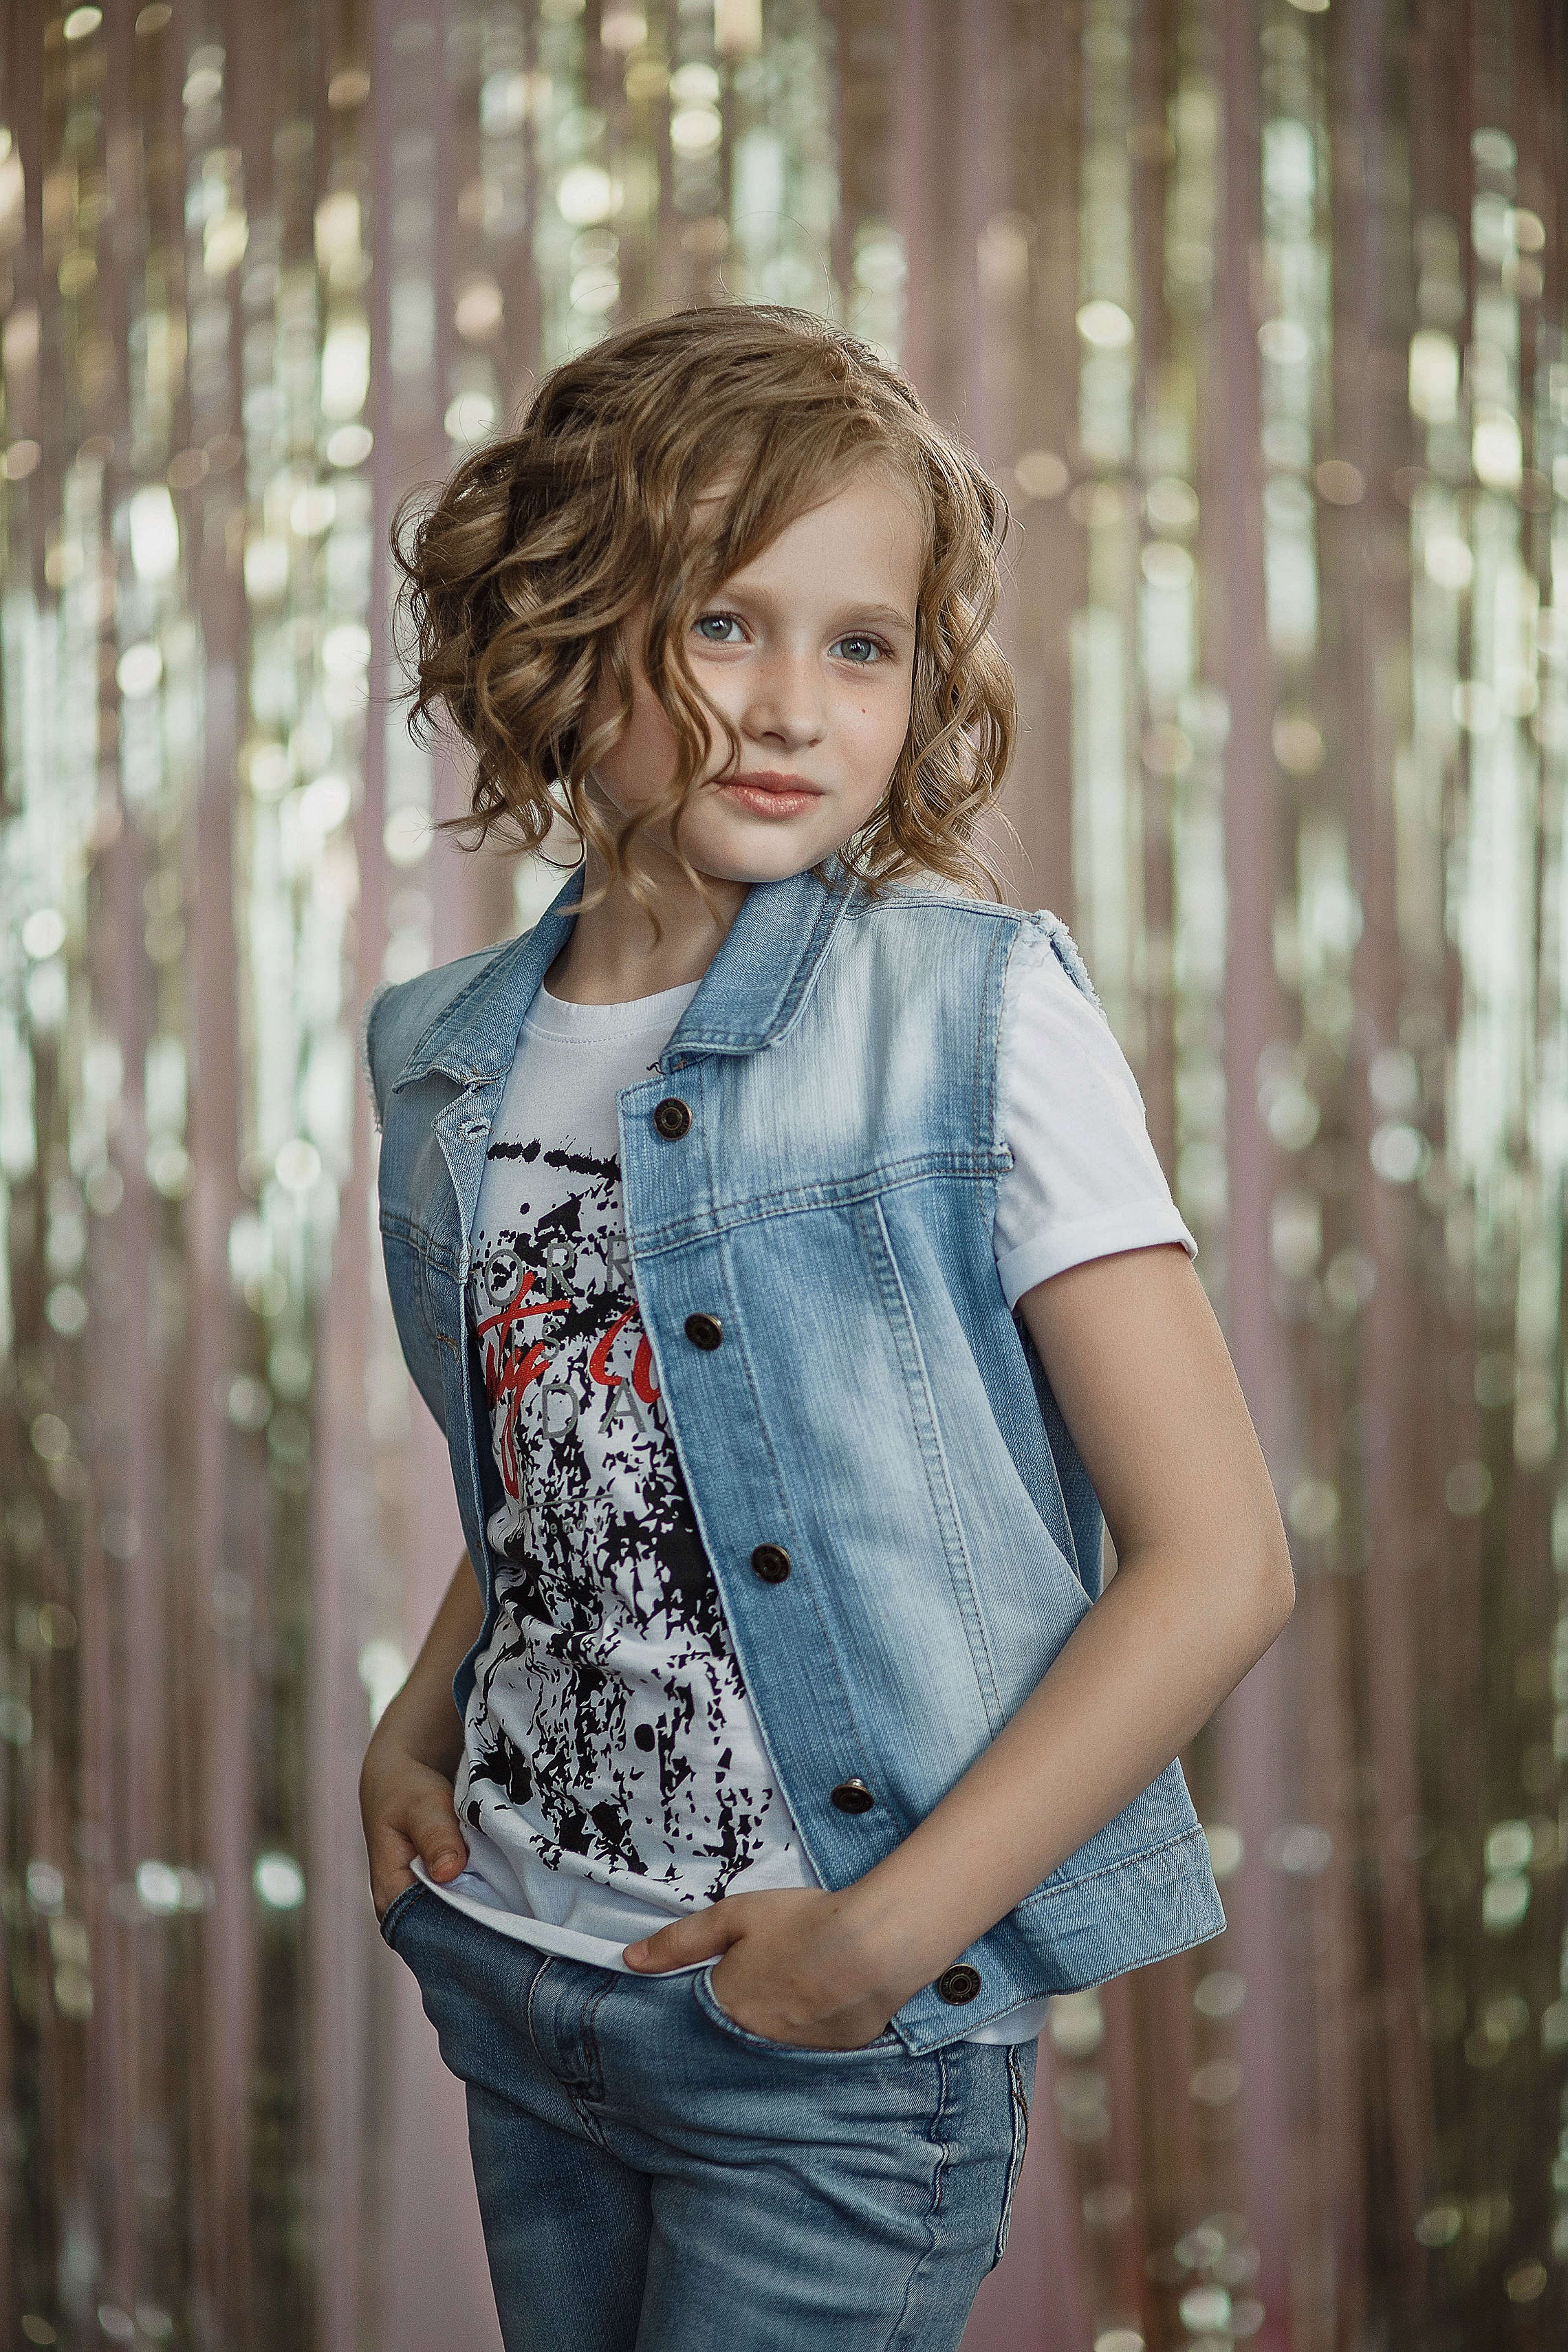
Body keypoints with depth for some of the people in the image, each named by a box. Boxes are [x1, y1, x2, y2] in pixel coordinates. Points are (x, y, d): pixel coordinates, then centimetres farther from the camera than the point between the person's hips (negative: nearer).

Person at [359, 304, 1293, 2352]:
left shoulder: (972, 1015, -13)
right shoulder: (451, 1060, 4)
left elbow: (1221, 1564, -15)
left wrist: (889, 1934, -16)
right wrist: (417, 1725, 3)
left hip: (838, 2046, -5)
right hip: (517, 1973, 5)